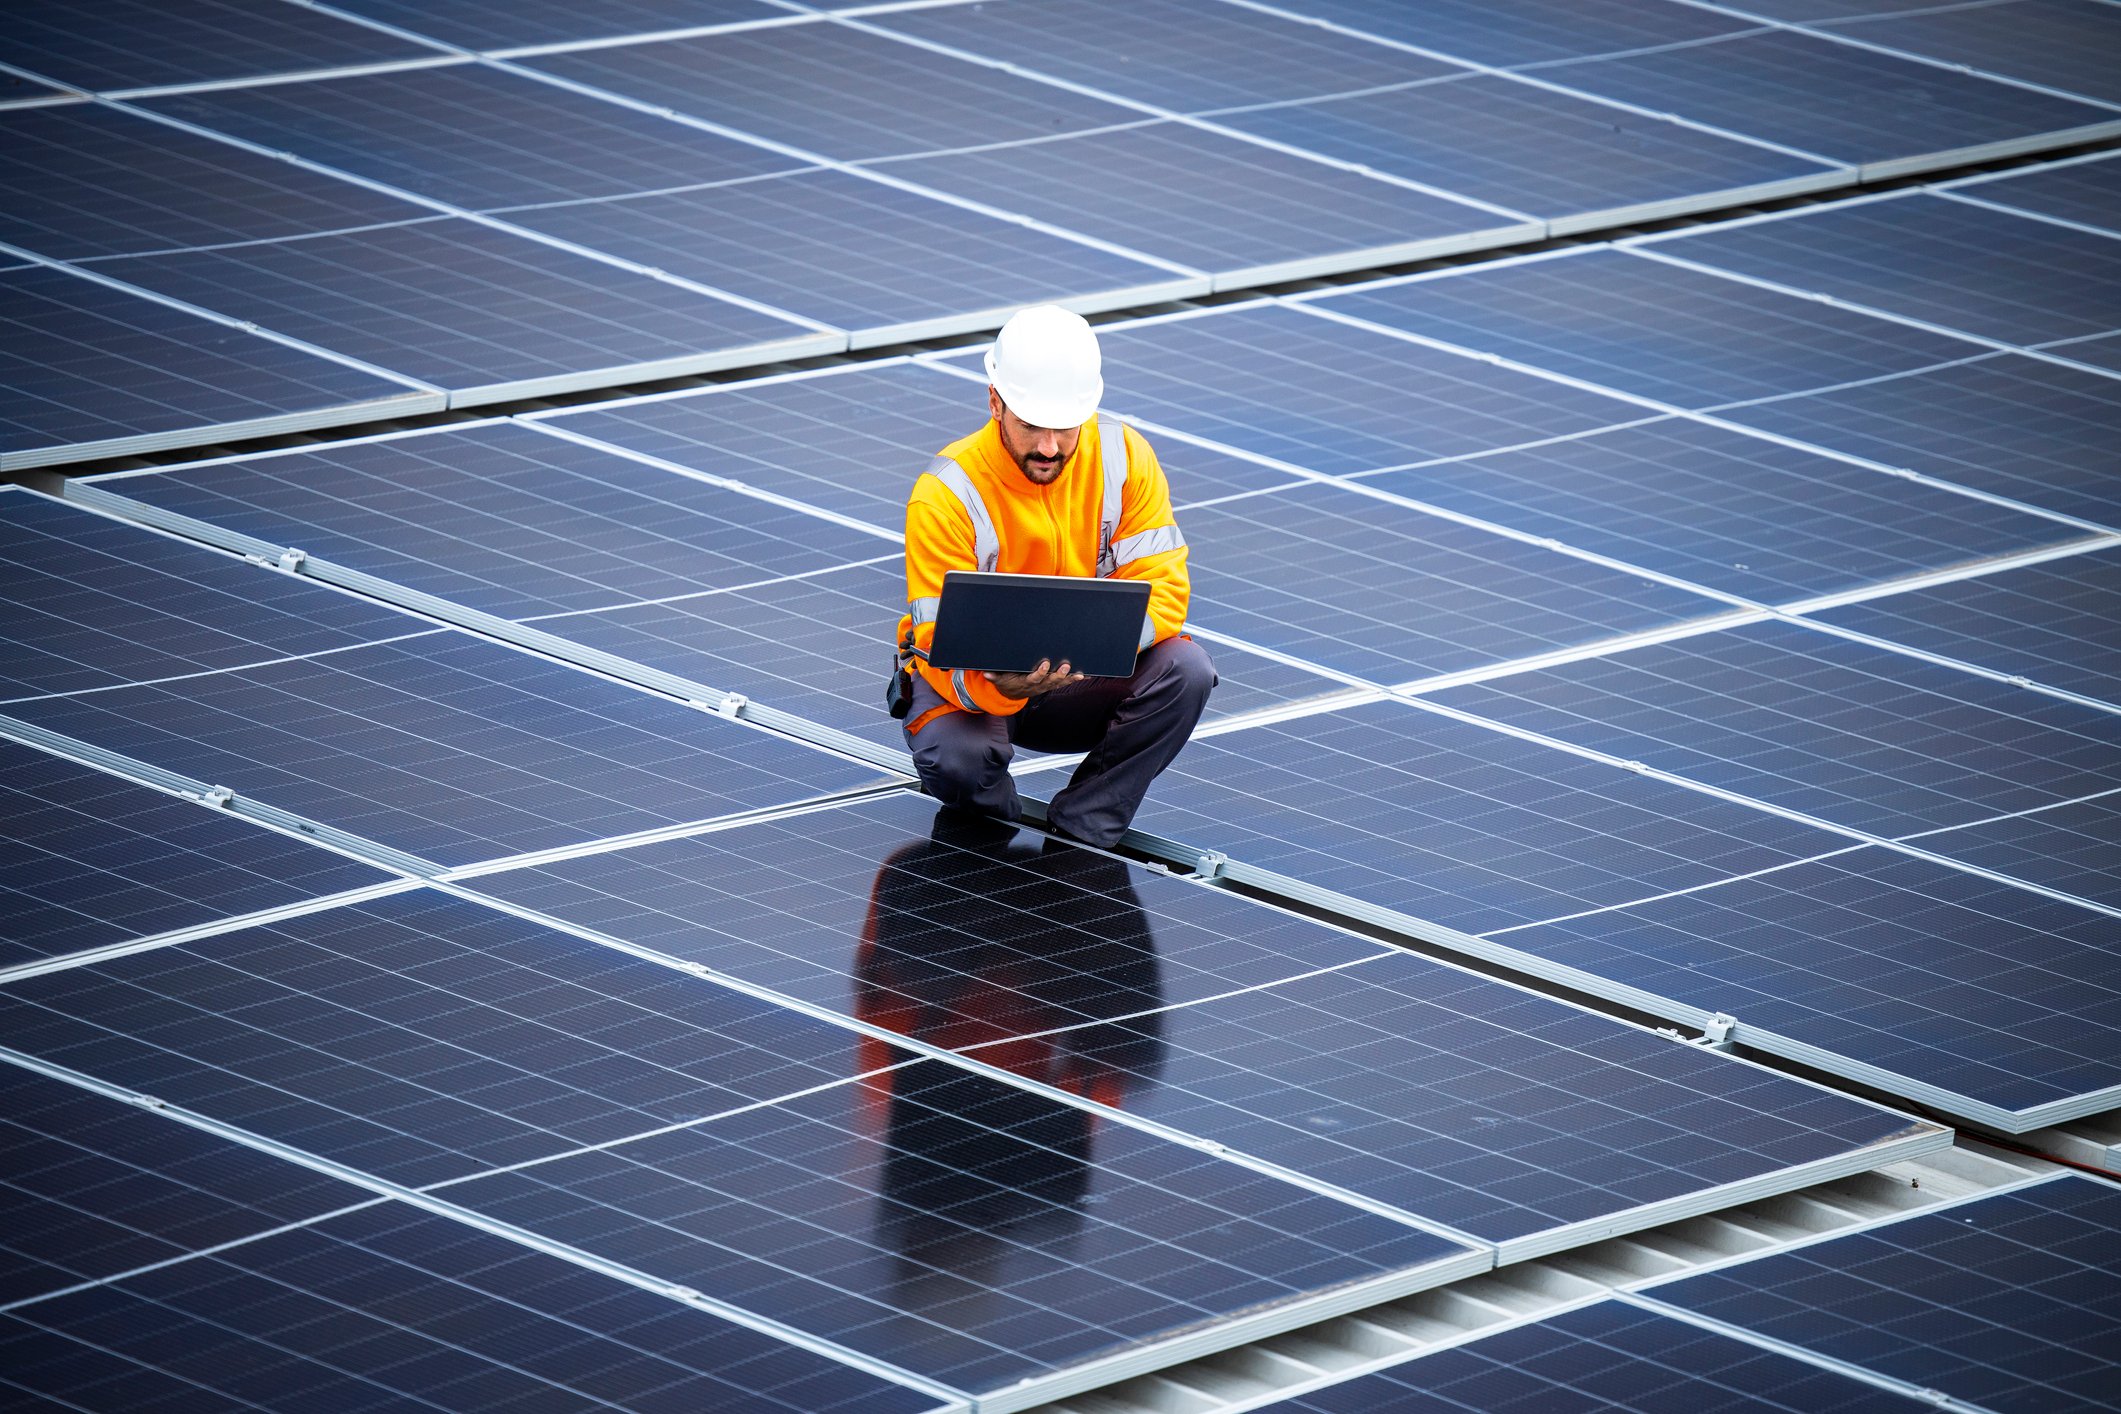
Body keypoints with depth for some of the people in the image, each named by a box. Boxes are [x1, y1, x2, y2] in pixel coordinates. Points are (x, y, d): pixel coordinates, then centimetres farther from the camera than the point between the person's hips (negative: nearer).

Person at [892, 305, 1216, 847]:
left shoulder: (1124, 457, -12)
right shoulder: (946, 495, -23)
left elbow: (1162, 588, -15)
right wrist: (1001, 686, -49)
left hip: (1078, 682, 4)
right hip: (975, 681, -3)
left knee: (1185, 670, -25)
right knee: (959, 757, -37)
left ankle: (1078, 833, -14)